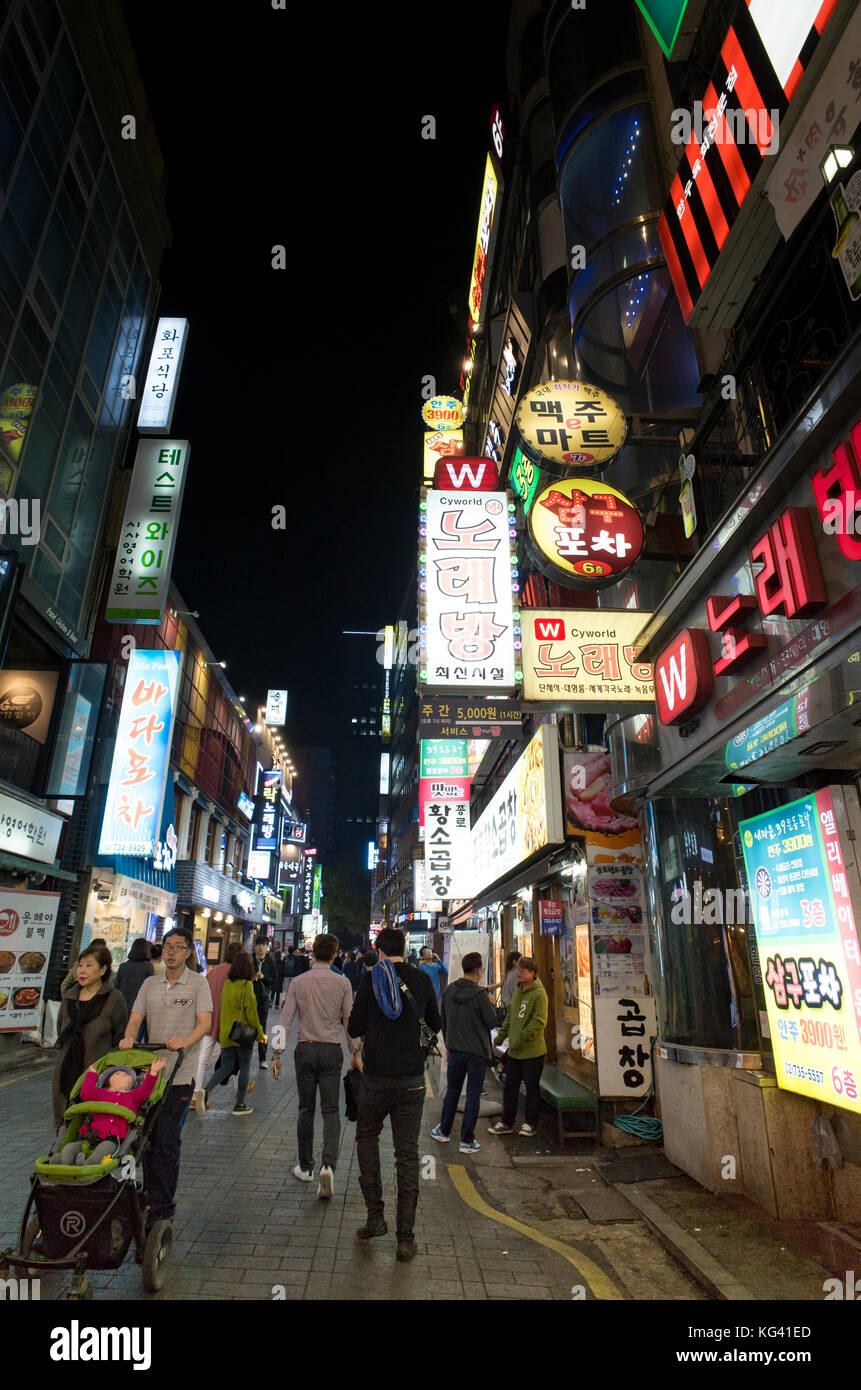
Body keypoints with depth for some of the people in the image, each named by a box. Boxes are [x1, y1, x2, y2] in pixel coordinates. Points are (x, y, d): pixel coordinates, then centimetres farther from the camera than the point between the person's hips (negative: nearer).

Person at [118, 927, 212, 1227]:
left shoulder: (198, 983, -3)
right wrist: (129, 1037, -16)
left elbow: (205, 1022, -11)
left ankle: (162, 1205, 9)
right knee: (150, 1136, 12)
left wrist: (184, 1040, -28)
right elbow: (135, 1019, 6)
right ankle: (150, 1195, 27)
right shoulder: (150, 984, 11)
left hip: (180, 1074, -4)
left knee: (167, 1140, -3)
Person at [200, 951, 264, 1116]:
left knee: (225, 1067, 14)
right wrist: (260, 1035, -3)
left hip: (225, 1033, 6)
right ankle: (239, 1105, 16)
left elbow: (224, 1009, 13)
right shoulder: (246, 986, -16)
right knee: (244, 1068, 9)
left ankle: (205, 1090, -8)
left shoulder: (227, 984, 2)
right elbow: (252, 1014, -13)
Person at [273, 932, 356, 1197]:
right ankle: (328, 1164, -11)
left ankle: (305, 1167, 23)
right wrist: (355, 1053, 9)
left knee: (306, 1109, 14)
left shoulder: (299, 982, -2)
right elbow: (350, 1023, -1)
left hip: (305, 1050, 1)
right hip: (331, 1050, -1)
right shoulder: (342, 983, -5)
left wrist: (277, 1055, 2)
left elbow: (285, 1021, -3)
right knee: (330, 1110, 5)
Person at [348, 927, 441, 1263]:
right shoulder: (422, 980, -1)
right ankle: (405, 1238, 12)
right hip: (412, 1077, 2)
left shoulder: (370, 978, -8)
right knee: (408, 1153, 9)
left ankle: (375, 1215, 17)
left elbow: (354, 1028, -5)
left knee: (366, 1137, 22)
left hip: (376, 1076, -1)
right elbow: (435, 1026, 10)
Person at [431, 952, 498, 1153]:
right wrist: (491, 1005, 6)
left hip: (455, 1051, 5)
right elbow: (491, 1022, -12)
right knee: (473, 1095, 7)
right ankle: (467, 1141, 13)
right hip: (477, 1052, -5)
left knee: (452, 1092, 19)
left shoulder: (449, 992, 0)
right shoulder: (479, 995, -19)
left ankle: (444, 1131, 31)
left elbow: (444, 1022, 9)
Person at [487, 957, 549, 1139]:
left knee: (532, 1088, 8)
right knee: (510, 1087, 13)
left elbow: (539, 1021, -21)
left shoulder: (539, 994, -15)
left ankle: (530, 1124, 22)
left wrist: (522, 1038, -23)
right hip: (514, 1051, 7)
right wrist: (500, 1036, 13)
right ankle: (506, 1122, 24)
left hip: (532, 1052, -7)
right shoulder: (518, 991, 10)